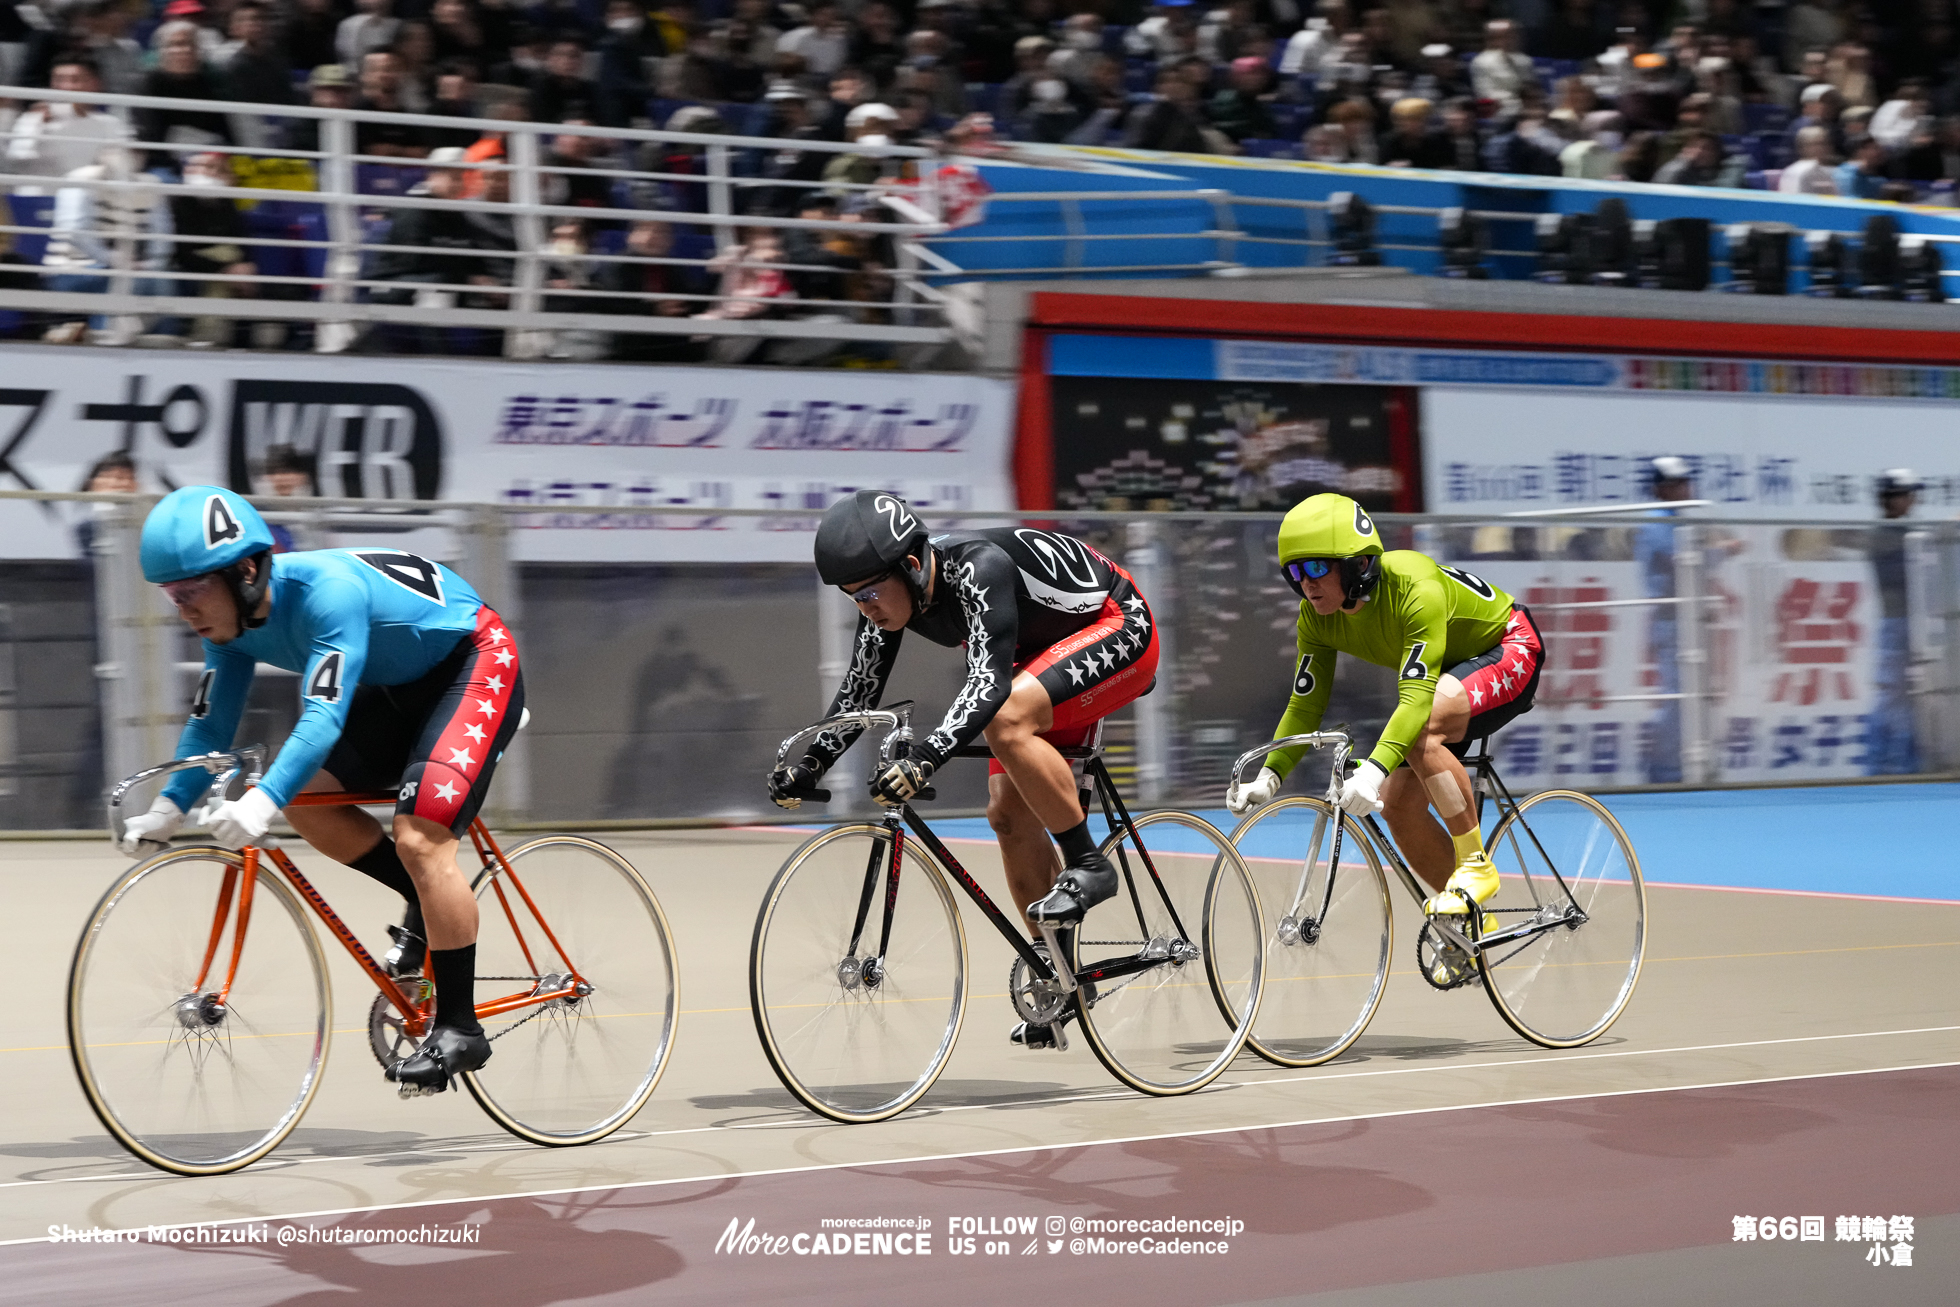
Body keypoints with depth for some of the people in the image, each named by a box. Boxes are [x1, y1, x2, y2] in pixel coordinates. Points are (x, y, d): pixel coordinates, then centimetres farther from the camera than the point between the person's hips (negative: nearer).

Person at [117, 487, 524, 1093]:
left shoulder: (327, 592, -35)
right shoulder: (232, 620, -9)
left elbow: (324, 719, -43)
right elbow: (209, 724, -2)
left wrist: (261, 801, -54)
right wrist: (167, 809, -14)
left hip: (475, 663, -9)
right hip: (399, 684, 9)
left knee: (418, 837, -21)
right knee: (307, 794, -8)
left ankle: (459, 1029, -12)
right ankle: (433, 904, 10)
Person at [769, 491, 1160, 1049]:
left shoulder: (979, 569, -35)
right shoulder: (891, 596, -10)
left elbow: (989, 682, -45)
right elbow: (858, 693, -1)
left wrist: (925, 758, -56)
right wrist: (806, 767, -12)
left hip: (1121, 631, -9)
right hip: (1047, 654, 9)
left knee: (1007, 719, -33)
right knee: (1009, 813, 1)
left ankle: (1087, 866, -18)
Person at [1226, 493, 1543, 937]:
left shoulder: (1416, 589, -36)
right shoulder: (1318, 616, -15)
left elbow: (1416, 698, -44)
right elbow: (1304, 705, -10)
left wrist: (1374, 769, -57)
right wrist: (1268, 777, -24)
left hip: (1508, 653, -7)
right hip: (1446, 672, 8)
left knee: (1422, 729, -35)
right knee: (1400, 805, -5)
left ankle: (1475, 865, -20)